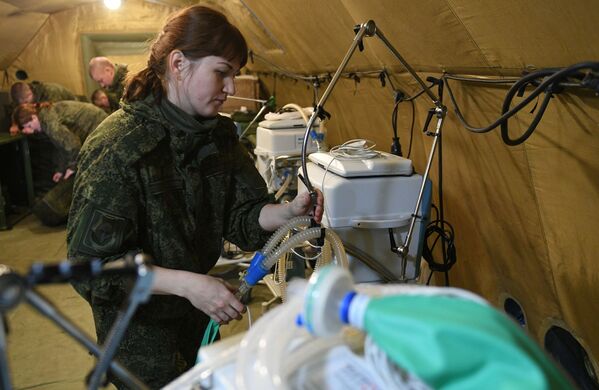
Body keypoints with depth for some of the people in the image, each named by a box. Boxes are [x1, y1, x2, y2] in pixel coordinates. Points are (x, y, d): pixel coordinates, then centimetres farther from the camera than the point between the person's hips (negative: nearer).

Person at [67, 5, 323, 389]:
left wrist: (288, 212, -21)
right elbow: (95, 263, -25)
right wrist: (187, 283, -35)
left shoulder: (219, 134, -4)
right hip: (139, 326, -6)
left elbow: (239, 215, -1)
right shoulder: (117, 146, -25)